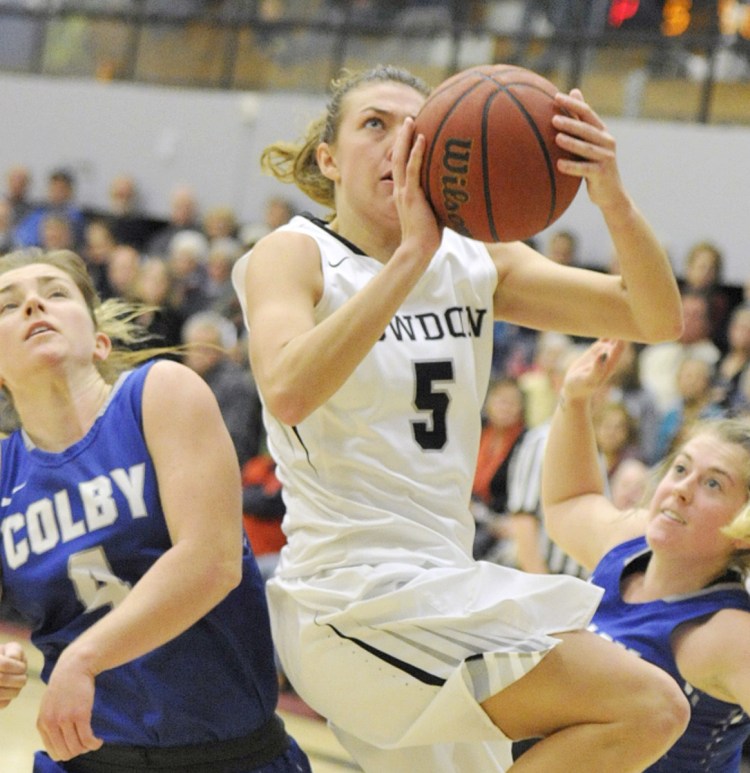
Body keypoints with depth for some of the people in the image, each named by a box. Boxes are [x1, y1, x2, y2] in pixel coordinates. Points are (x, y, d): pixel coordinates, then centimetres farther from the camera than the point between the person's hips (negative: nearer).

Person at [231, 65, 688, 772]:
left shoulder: (476, 264, 11)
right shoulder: (292, 255, -5)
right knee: (648, 708, -16)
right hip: (355, 597, -8)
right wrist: (411, 255, -30)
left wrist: (611, 198, -18)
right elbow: (286, 393, -27)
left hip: (436, 594, 8)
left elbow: (656, 319, 1)